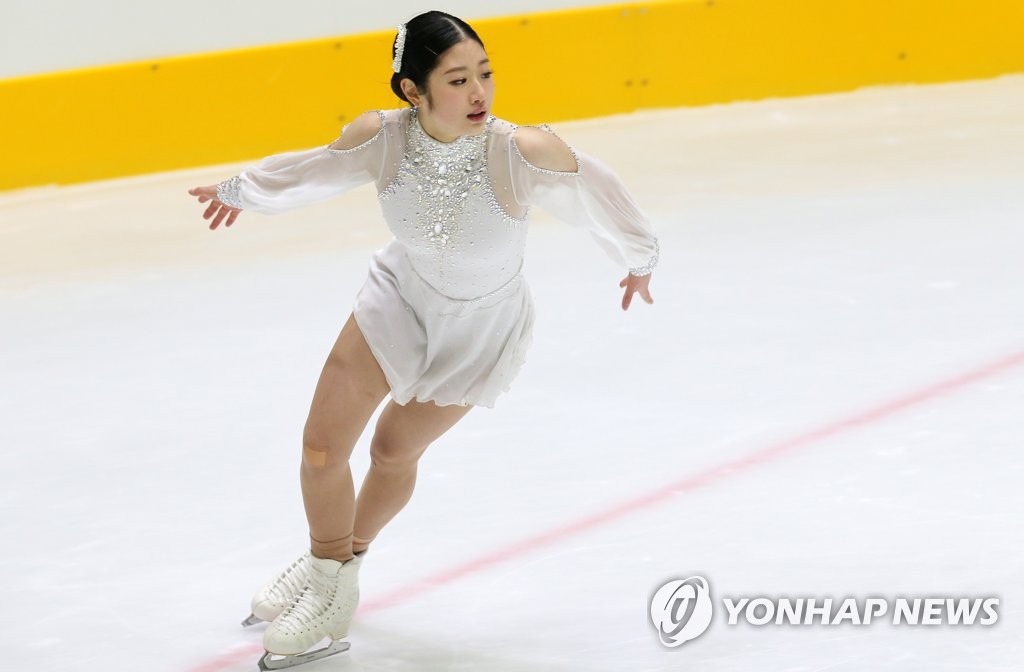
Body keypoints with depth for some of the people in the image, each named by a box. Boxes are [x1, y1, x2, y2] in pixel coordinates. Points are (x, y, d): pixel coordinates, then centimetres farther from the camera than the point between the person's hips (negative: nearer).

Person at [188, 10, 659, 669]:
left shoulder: (525, 151, -37)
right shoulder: (380, 137, -28)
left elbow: (594, 193, -15)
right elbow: (311, 173, -4)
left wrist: (639, 257, 4)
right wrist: (240, 191, 14)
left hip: (482, 330, -2)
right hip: (401, 295, 2)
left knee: (393, 450, 15)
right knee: (322, 447, 2)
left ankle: (348, 558, 48)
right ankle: (326, 568, 33)